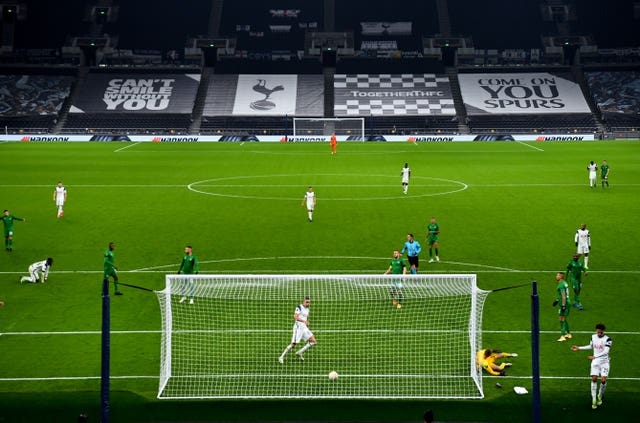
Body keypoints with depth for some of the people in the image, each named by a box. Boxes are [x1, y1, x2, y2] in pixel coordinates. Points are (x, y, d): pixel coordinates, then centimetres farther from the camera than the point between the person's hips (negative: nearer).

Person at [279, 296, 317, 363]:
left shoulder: (307, 309, 17)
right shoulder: (299, 307, -8)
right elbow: (295, 317, -20)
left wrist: (307, 323, 9)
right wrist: (304, 321, -29)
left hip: (304, 327, 8)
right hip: (298, 327, -8)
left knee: (313, 342, -2)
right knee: (293, 344, -9)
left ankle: (300, 352, 6)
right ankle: (281, 357, 4)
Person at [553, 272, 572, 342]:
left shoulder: (561, 285, -17)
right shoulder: (564, 283, 14)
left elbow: (564, 296, -22)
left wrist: (563, 305, -24)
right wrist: (557, 300, 31)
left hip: (564, 304, -10)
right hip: (567, 302, 10)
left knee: (562, 320, -9)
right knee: (564, 320, 19)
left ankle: (562, 336, -11)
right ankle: (568, 334, 27)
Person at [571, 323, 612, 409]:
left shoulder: (607, 339, -13)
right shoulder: (593, 337, 4)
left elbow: (606, 351, -24)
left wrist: (595, 356, -32)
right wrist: (579, 348, 21)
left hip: (604, 362, -3)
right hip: (595, 362, 3)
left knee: (603, 380, -11)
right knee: (594, 379, -8)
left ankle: (600, 396, 16)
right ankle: (594, 400, -1)